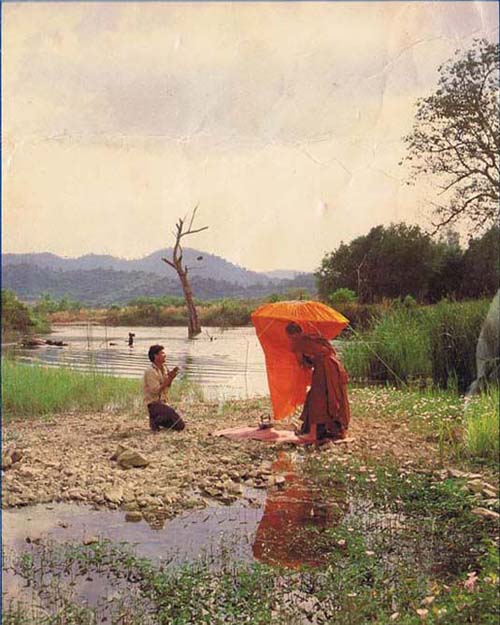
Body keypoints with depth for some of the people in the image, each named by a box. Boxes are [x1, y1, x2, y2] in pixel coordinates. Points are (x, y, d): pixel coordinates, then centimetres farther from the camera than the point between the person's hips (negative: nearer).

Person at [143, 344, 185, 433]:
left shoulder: (164, 369, 10)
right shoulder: (151, 371, -15)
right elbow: (156, 390, -22)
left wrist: (171, 377, -3)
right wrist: (169, 378, -20)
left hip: (163, 402, 8)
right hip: (154, 403, -8)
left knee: (181, 425, 2)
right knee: (171, 411, -35)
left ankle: (156, 419, 14)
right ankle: (156, 421, -9)